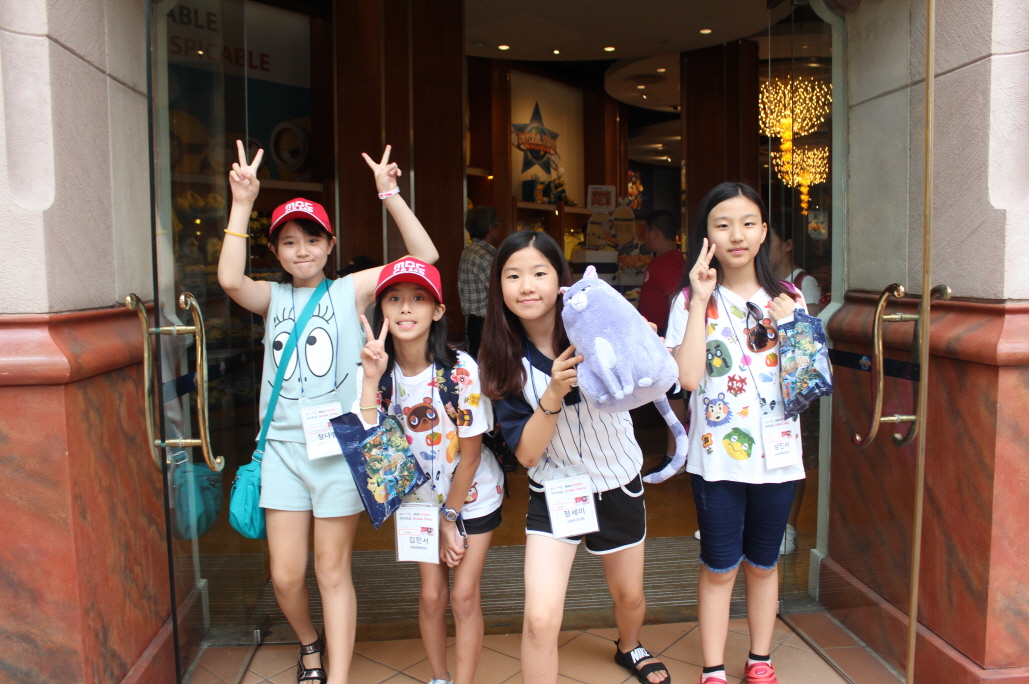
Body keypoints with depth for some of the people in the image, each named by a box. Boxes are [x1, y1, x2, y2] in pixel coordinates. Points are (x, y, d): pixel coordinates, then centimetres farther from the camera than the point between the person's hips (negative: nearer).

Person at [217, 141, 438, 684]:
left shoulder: (350, 290, 0)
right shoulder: (272, 297, 6)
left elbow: (425, 256, -10)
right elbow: (229, 279, -17)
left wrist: (389, 194, -17)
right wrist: (242, 204, -19)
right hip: (283, 446, 2)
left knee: (333, 571, 8)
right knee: (285, 575, 9)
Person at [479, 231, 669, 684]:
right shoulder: (505, 360, -13)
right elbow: (526, 454, -17)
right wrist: (553, 394, -32)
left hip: (618, 485, 1)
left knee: (629, 596, 21)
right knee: (540, 619, -14)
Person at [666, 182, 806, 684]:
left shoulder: (786, 299, 3)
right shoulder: (692, 301, -5)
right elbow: (688, 377, -19)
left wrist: (791, 326, -13)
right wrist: (700, 300, -19)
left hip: (776, 454, 3)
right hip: (717, 456, -2)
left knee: (762, 564, 17)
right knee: (719, 568, 7)